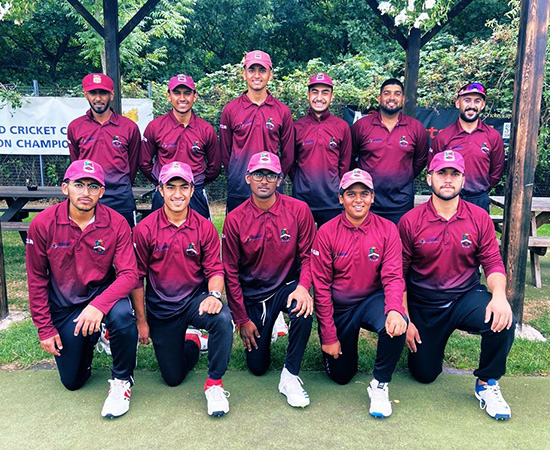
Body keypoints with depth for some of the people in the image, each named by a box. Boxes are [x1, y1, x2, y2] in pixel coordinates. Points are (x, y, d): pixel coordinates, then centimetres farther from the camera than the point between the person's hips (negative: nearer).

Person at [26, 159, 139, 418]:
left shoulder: (116, 223, -16)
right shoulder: (43, 224, -14)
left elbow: (129, 274, -21)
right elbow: (37, 279, -5)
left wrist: (98, 305, -38)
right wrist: (45, 329, -3)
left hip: (102, 291, -1)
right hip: (63, 305, 2)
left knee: (122, 316, -37)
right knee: (72, 381, 9)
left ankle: (121, 380, -9)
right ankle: (88, 340, 43)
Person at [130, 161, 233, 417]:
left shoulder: (205, 227, -6)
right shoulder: (145, 229, -10)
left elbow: (214, 270, -5)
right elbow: (137, 278, -3)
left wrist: (214, 294, -27)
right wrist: (141, 320, -2)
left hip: (196, 300, 0)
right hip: (161, 308, 1)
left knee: (223, 319, -35)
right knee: (173, 377, 5)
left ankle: (214, 383, -13)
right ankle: (192, 341, 38)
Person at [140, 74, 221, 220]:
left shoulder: (207, 129, 0)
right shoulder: (155, 127, -1)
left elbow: (214, 167, 11)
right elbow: (144, 163, 9)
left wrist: (197, 184, 12)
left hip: (196, 196, 0)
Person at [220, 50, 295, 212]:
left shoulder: (282, 111, 4)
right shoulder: (230, 110, 3)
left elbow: (288, 154, 9)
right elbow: (225, 152, 8)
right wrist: (237, 176, 6)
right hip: (238, 192, 0)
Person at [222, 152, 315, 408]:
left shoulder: (298, 210, -10)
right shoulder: (235, 219, -10)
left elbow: (308, 254, -4)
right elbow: (230, 271, -5)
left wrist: (303, 286, -25)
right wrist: (242, 319, -4)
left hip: (288, 286, 0)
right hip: (252, 294, 1)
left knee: (303, 312, -36)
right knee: (257, 367, 4)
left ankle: (290, 376, -13)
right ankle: (264, 332, 38)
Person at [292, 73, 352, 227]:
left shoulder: (342, 127, 3)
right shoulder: (297, 126, 3)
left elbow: (345, 163, 9)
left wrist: (336, 188, 7)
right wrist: (300, 182, 6)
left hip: (331, 201, 0)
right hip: (301, 198, 0)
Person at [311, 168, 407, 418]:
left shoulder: (387, 229, -9)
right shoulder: (327, 233, -12)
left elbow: (393, 276, -14)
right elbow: (321, 286, -10)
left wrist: (395, 309, -36)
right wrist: (328, 336, -10)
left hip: (372, 300, 0)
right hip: (338, 306, 0)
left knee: (396, 325, -34)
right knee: (341, 375, 7)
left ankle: (379, 385, -9)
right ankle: (346, 345, 41)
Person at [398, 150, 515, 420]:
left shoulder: (479, 218, -6)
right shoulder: (410, 221, -11)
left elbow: (493, 263, -5)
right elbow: (399, 274, -6)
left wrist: (499, 295, -27)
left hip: (467, 297, 1)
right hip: (424, 306, 0)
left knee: (502, 321, -31)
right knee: (425, 375, 6)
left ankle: (486, 384, -4)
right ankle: (431, 342, 43)